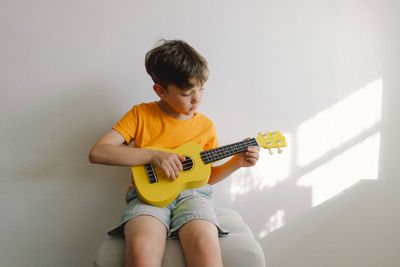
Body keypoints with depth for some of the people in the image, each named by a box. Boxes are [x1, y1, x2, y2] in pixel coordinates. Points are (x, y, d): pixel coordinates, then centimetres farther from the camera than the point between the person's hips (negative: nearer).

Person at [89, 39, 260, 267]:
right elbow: (97, 153, -5)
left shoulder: (206, 126, 12)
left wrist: (236, 163, 5)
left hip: (192, 193, 2)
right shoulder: (141, 114, 4)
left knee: (205, 245, -33)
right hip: (148, 193, -2)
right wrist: (153, 155, -13)